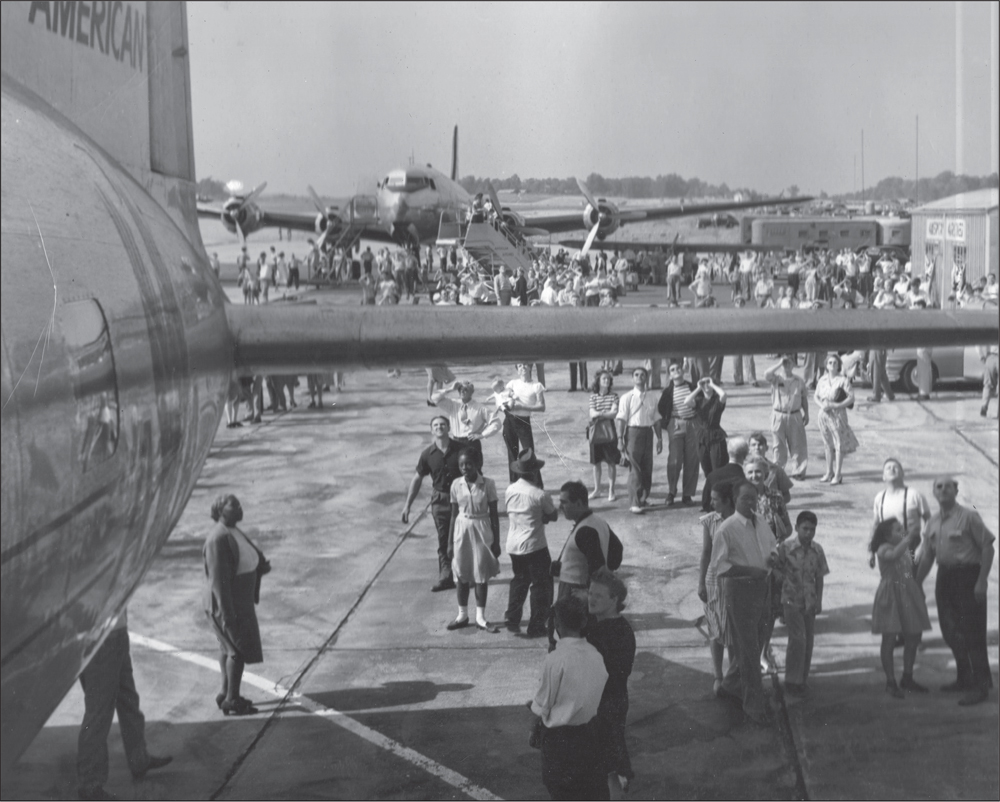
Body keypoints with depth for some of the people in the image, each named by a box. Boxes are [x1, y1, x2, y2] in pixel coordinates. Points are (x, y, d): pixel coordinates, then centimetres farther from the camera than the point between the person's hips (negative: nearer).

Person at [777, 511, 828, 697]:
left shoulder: (817, 550, 2)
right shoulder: (786, 548, -10)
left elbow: (819, 577, 9)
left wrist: (819, 601, 6)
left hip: (810, 602, 4)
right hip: (791, 600, -4)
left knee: (808, 641, 6)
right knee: (798, 639, -13)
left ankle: (802, 680, 19)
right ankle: (792, 681, -3)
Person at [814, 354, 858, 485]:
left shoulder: (843, 380, -9)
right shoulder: (822, 380, 6)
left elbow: (851, 398, -12)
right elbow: (816, 397, 13)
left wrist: (834, 406, -18)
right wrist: (822, 405, -9)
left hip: (837, 414, -5)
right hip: (824, 414, 5)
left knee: (839, 444, -3)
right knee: (828, 444, 13)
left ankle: (837, 475, 2)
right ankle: (829, 472, 22)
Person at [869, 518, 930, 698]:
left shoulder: (906, 548, 10)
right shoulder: (884, 549, -13)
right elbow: (894, 555, -35)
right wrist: (907, 539, -33)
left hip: (909, 596, 7)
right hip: (891, 598, -7)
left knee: (913, 638, 11)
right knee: (889, 639, -3)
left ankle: (907, 678, 27)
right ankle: (890, 682, 5)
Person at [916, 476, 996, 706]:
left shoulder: (969, 516, -9)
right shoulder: (933, 521, 11)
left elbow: (987, 547, -11)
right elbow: (927, 556, 18)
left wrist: (981, 581, -17)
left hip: (968, 577, -7)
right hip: (945, 578, 7)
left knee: (972, 633, -7)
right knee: (950, 632, 13)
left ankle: (981, 685, -3)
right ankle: (964, 678, 28)